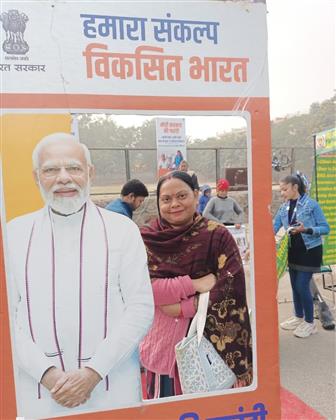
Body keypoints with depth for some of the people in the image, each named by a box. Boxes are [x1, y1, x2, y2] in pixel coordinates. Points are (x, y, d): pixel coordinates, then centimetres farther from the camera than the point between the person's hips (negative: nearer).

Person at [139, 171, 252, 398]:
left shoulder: (217, 236, -8)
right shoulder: (146, 240, -3)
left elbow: (232, 289, -14)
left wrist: (183, 308, -17)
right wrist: (194, 284, -21)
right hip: (162, 343, 2)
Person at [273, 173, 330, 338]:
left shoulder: (311, 204, -14)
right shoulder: (283, 208, 2)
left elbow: (325, 228, -13)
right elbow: (274, 228, 2)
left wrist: (306, 230, -29)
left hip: (309, 251, -6)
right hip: (293, 251, 6)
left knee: (302, 286, -6)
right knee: (295, 286, 13)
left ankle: (310, 323, 13)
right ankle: (298, 317, 32)